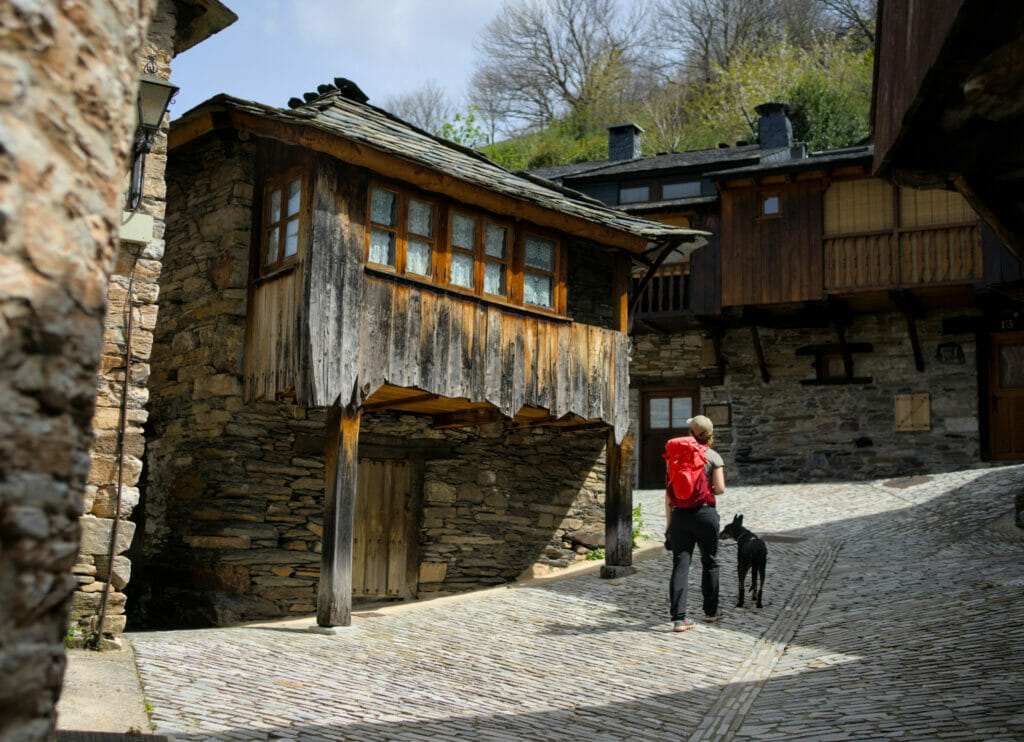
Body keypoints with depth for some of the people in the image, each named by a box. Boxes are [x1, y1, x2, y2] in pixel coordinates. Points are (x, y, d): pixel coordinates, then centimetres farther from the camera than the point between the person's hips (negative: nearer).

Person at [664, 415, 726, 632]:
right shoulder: (713, 457, 0)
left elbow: (668, 492, 6)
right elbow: (720, 488, -9)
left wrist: (668, 522, 11)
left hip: (679, 514, 2)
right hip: (704, 513, -2)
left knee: (680, 565, -2)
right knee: (710, 562, 16)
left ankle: (678, 618, -9)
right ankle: (711, 611, 27)